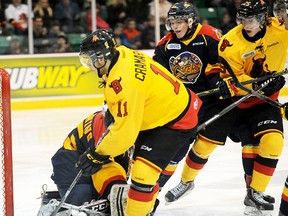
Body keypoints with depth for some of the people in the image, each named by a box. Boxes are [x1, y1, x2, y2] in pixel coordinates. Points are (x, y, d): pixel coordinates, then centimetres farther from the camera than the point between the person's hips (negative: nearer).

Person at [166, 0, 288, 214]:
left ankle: (255, 195, -6)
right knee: (205, 141, 3)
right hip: (232, 98, -1)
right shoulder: (230, 42, -20)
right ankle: (186, 181, 31)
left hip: (265, 100, 1)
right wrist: (258, 85, -35)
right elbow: (232, 79, -21)